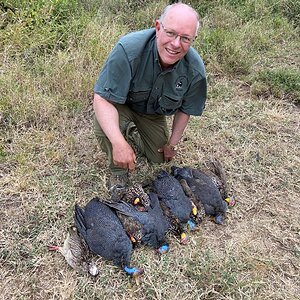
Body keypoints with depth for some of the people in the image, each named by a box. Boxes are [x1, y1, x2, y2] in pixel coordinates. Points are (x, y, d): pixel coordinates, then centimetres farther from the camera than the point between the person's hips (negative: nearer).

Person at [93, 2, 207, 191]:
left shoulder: (195, 71, -26)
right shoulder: (128, 49, -40)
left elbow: (184, 110, -7)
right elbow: (102, 98, -38)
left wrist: (172, 143, 1)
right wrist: (119, 143, -50)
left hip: (154, 112, 4)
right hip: (120, 103, -3)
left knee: (159, 158, 13)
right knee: (104, 126, -35)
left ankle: (137, 128, 43)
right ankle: (119, 172, -3)